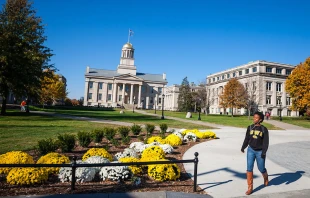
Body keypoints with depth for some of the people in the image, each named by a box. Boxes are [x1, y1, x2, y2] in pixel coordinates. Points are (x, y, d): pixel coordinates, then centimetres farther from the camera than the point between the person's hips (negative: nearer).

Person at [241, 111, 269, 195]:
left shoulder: (264, 129, -7)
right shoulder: (250, 127, 1)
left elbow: (266, 142, -9)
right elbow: (247, 138, 12)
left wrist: (264, 152, -18)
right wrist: (243, 147, 21)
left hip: (260, 152, -2)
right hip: (250, 150, 2)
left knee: (261, 168, 11)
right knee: (249, 168, -4)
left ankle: (265, 177, 47)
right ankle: (250, 188, 5)